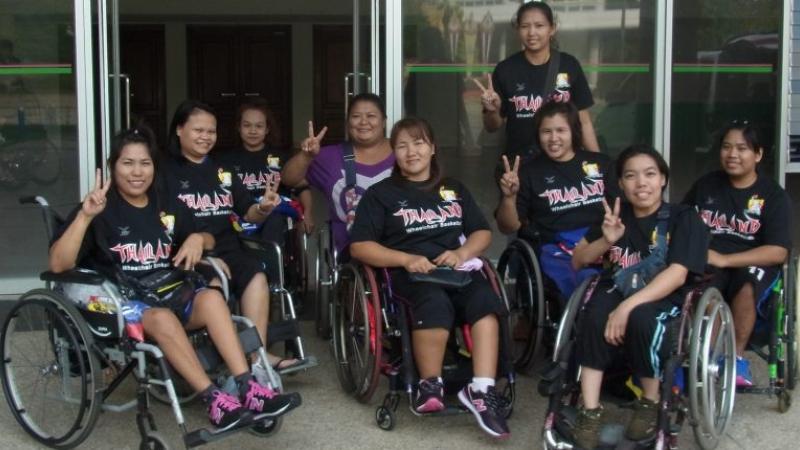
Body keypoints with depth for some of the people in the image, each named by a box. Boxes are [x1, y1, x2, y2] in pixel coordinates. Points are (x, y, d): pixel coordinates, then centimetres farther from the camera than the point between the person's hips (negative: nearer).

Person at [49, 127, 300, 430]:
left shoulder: (168, 208, 13)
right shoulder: (102, 210, -3)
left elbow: (209, 241, 25)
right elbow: (58, 265, -13)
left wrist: (197, 238, 1)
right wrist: (85, 216, -24)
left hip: (170, 294, 4)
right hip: (119, 303, -4)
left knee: (211, 297, -27)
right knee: (161, 317, -37)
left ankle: (248, 388, -34)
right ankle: (214, 400, -35)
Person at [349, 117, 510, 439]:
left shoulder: (454, 190, 25)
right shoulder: (381, 193, 13)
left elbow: (482, 232, 21)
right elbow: (359, 246, 4)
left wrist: (461, 253, -3)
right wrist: (407, 259, -11)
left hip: (457, 266, 3)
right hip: (410, 272, -3)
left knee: (485, 298, -32)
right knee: (435, 302, -39)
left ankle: (482, 391, -36)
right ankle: (430, 385, -22)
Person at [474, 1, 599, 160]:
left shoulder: (569, 66, -2)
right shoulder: (505, 69, -4)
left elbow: (584, 121, 3)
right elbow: (492, 126, 4)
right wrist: (492, 110, -16)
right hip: (519, 161, 0)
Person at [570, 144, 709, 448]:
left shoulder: (683, 218, -4)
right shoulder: (616, 215, 11)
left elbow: (677, 275, -17)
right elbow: (577, 261, 14)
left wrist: (628, 306, -29)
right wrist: (606, 241, -8)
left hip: (664, 299, -3)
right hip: (618, 290, 3)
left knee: (641, 317, -37)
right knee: (594, 315, -31)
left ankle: (650, 403, -12)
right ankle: (590, 411, -26)